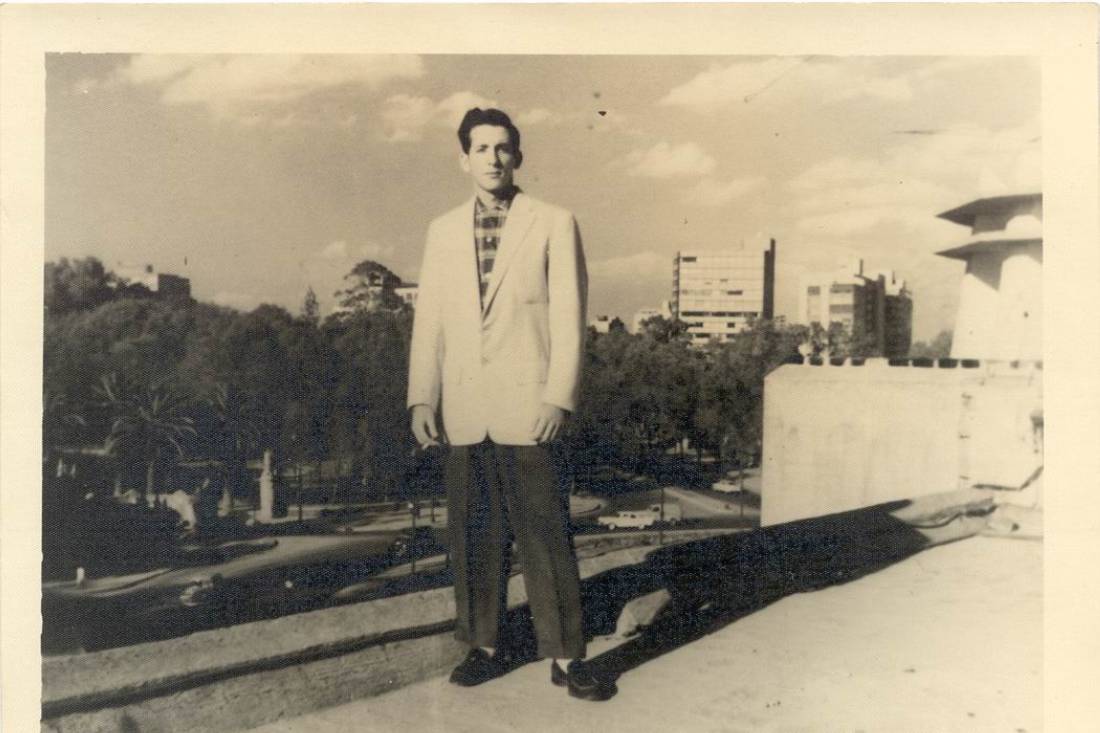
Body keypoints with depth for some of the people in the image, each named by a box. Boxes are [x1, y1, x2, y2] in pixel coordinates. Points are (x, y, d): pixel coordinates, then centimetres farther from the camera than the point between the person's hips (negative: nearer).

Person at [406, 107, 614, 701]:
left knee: (546, 535, -1)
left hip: (527, 407, -3)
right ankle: (486, 646, 23)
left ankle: (566, 656, 10)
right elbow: (428, 320, 11)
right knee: (474, 536, 9)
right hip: (463, 412, 4)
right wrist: (422, 397, 4)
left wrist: (559, 399, -11)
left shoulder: (554, 224, 2)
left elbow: (568, 317, -3)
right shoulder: (443, 231, 13)